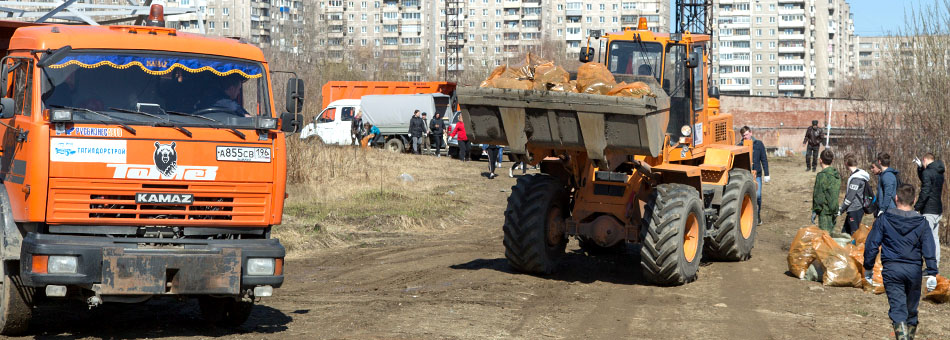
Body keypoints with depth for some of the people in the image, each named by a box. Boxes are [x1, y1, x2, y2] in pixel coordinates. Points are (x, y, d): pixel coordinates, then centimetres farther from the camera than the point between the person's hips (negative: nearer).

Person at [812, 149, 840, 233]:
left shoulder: (822, 176, -16)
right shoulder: (837, 175, 9)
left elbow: (818, 196, -16)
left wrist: (815, 211, -10)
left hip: (824, 211, -8)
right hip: (834, 210, 8)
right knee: (830, 234, 15)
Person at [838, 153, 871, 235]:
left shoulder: (856, 178, -19)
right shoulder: (859, 175, 12)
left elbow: (850, 197, -20)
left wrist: (841, 210, -13)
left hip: (855, 210, -10)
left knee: (854, 233, -5)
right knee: (845, 232, 14)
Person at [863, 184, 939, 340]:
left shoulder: (883, 219, -1)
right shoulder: (922, 223, 4)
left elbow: (871, 245, 0)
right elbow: (929, 251, -1)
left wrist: (868, 268, 10)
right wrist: (932, 273, 1)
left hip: (891, 269, -2)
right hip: (914, 269, 2)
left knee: (897, 309, -7)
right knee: (911, 309, 17)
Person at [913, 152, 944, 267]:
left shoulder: (927, 173, -13)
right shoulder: (939, 173, 15)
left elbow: (925, 192, -20)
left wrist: (916, 208, -17)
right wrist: (920, 167, 25)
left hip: (929, 210, -9)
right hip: (938, 210, 9)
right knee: (935, 238, 12)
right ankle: (936, 265, 15)